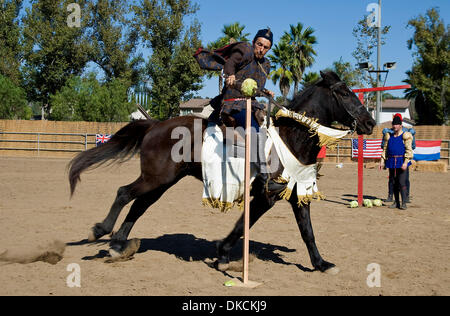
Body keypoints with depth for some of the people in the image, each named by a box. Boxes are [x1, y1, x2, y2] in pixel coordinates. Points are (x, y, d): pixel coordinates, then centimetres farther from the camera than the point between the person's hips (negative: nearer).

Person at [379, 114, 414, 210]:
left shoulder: (405, 136, -3)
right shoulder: (389, 136, 12)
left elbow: (409, 150, -8)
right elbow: (385, 149, 17)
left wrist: (405, 162, -17)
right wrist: (382, 161, 9)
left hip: (401, 162, -5)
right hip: (391, 162, 5)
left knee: (402, 182, -11)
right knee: (394, 183, 8)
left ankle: (404, 203, -5)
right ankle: (396, 202, 16)